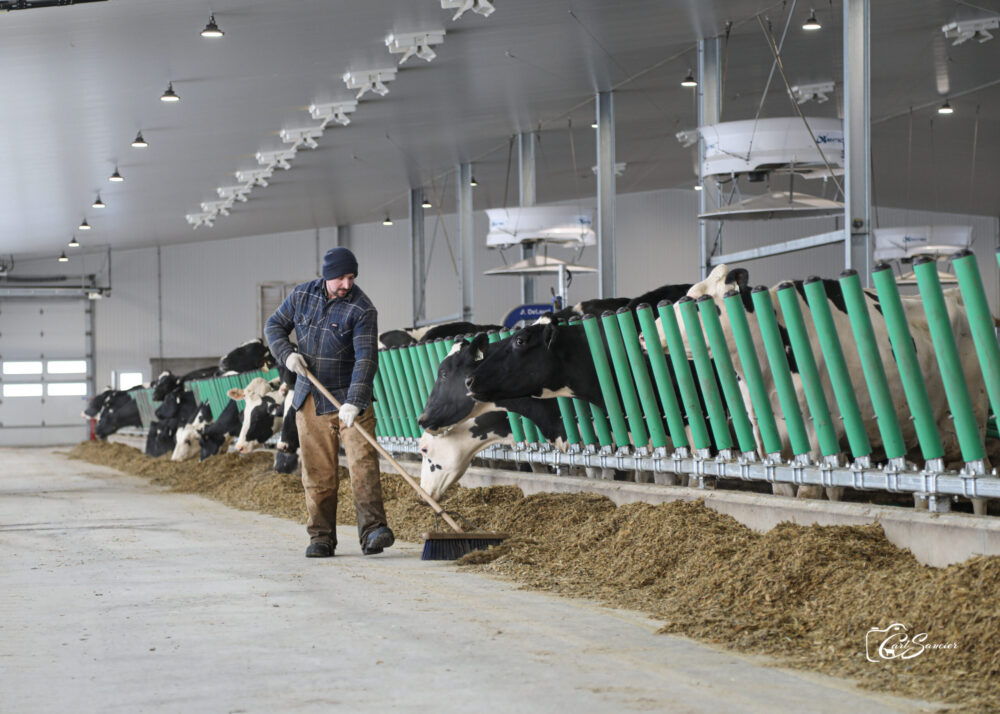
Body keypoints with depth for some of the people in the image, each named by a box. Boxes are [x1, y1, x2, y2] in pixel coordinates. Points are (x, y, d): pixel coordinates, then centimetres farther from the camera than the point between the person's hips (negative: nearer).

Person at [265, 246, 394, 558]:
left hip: (349, 397, -4)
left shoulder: (362, 309, -14)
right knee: (317, 471, 5)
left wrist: (354, 402, -33)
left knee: (363, 461, -15)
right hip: (309, 400, 4)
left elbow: (366, 359, -22)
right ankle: (321, 538, 11)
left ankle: (373, 530, -19)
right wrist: (287, 354, -8)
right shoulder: (302, 295, 1)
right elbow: (275, 325, 13)